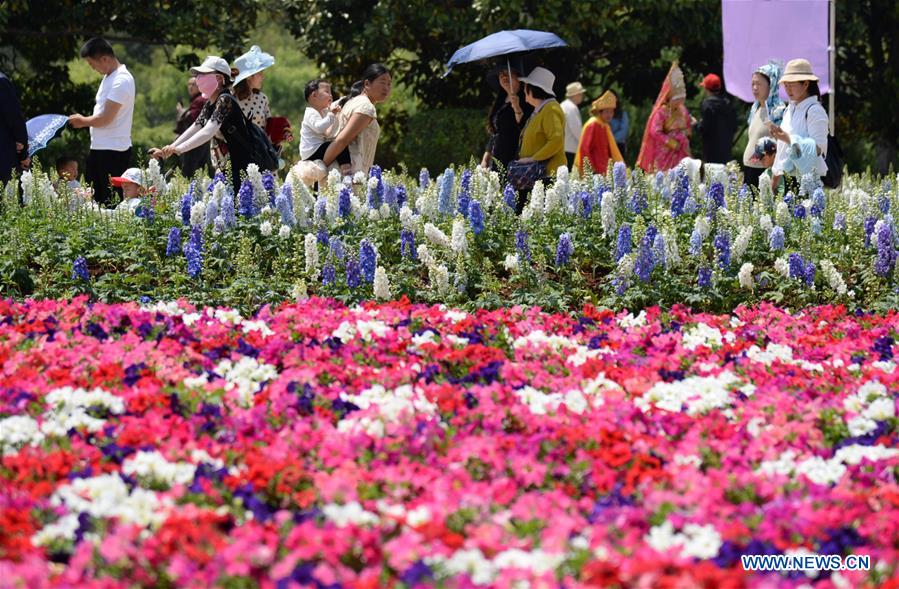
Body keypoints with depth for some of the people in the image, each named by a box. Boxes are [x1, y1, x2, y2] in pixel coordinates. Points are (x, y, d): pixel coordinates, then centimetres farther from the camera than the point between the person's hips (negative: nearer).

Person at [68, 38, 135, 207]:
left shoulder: (121, 81, -17)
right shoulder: (109, 77, 14)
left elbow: (105, 119, -19)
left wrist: (82, 120, -4)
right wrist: (83, 121, 7)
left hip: (113, 151, -10)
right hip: (99, 148, 10)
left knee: (111, 203, -7)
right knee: (92, 198, 11)